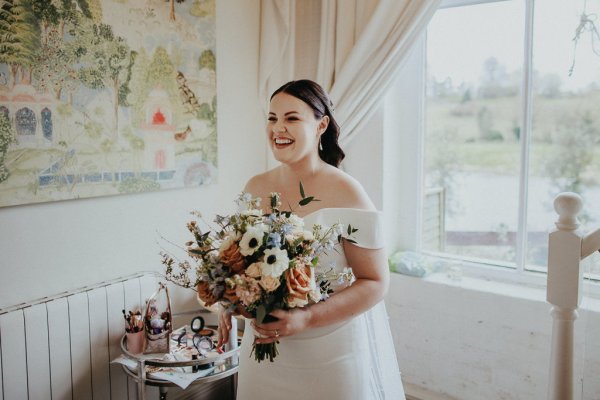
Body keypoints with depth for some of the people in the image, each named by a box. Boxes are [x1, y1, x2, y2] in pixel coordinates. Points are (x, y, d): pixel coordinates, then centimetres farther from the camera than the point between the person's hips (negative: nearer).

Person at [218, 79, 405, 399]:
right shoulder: (254, 188, 0)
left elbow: (376, 283, -13)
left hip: (333, 354, -4)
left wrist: (307, 318, -24)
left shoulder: (346, 194, -16)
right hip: (263, 344, 5)